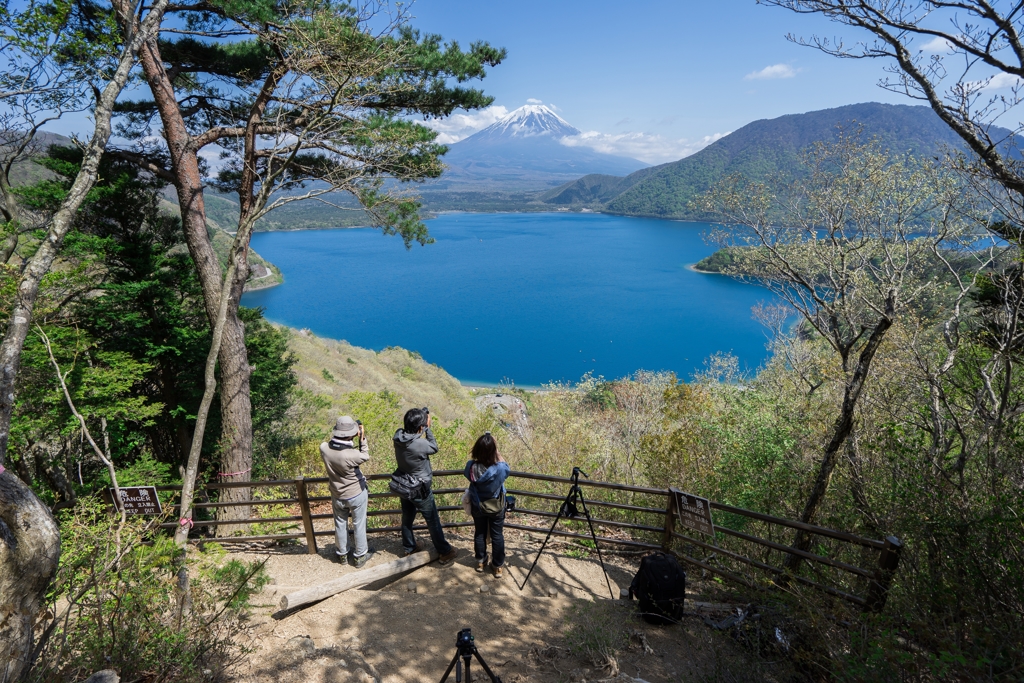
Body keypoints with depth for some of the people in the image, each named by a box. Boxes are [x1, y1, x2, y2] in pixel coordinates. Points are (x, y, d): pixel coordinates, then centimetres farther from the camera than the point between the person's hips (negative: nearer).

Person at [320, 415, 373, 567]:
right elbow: (365, 456, -13)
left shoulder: (324, 448, -24)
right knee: (359, 525, 18)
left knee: (340, 524, 25)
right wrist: (362, 437, -12)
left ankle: (342, 553, 45)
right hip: (357, 494, -4)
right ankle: (360, 556, 36)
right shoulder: (352, 455, -36)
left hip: (337, 496, 4)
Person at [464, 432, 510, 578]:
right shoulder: (500, 468, -30)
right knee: (497, 535, 17)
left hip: (477, 506, 2)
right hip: (496, 507, -2)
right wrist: (497, 450, -10)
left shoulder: (471, 467, -26)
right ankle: (498, 566, 31)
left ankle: (480, 562, 40)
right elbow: (506, 468, -5)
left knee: (479, 534, 23)